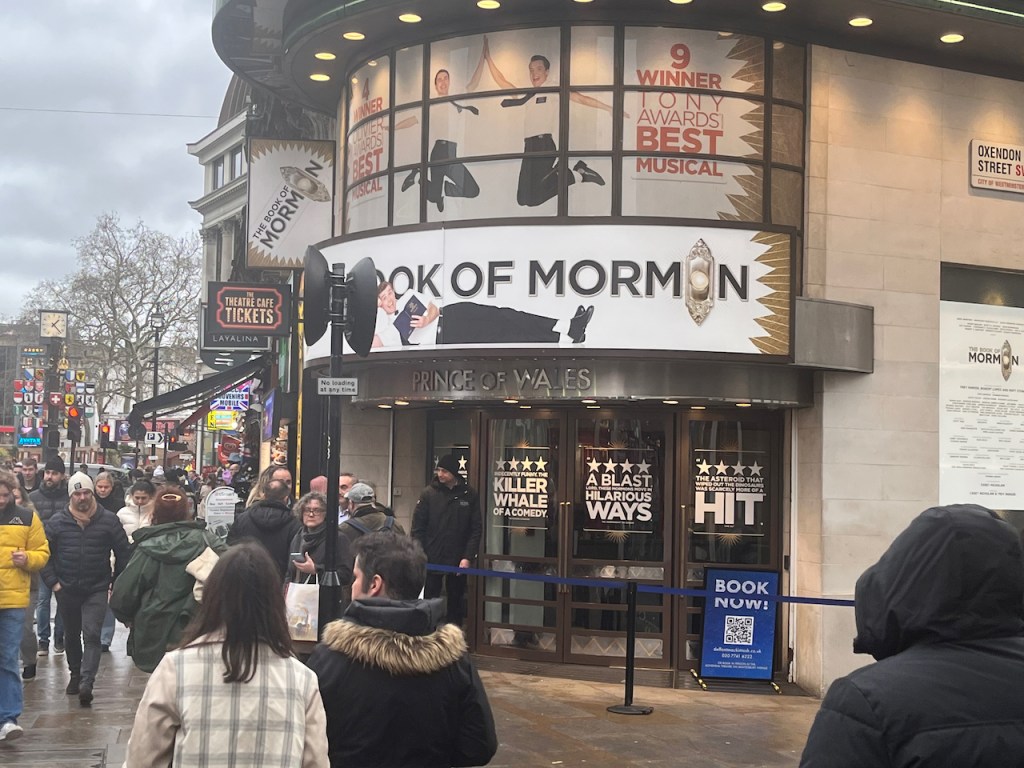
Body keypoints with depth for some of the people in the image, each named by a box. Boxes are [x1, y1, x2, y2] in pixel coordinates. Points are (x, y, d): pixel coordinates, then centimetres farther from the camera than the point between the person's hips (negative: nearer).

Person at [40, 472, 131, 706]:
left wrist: (117, 582, -1)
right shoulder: (56, 522, -2)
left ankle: (86, 683, -20)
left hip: (97, 590, -3)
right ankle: (75, 675, 37)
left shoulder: (109, 520, -5)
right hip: (67, 590, 3)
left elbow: (123, 553, 1)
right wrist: (52, 581, -3)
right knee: (71, 636, 18)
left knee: (91, 634, -14)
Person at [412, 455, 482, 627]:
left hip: (458, 561, 1)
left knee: (456, 603, 9)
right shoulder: (429, 493, -2)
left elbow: (476, 529, 0)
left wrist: (468, 557, -9)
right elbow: (417, 527, -2)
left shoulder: (469, 495, 0)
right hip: (431, 560, -1)